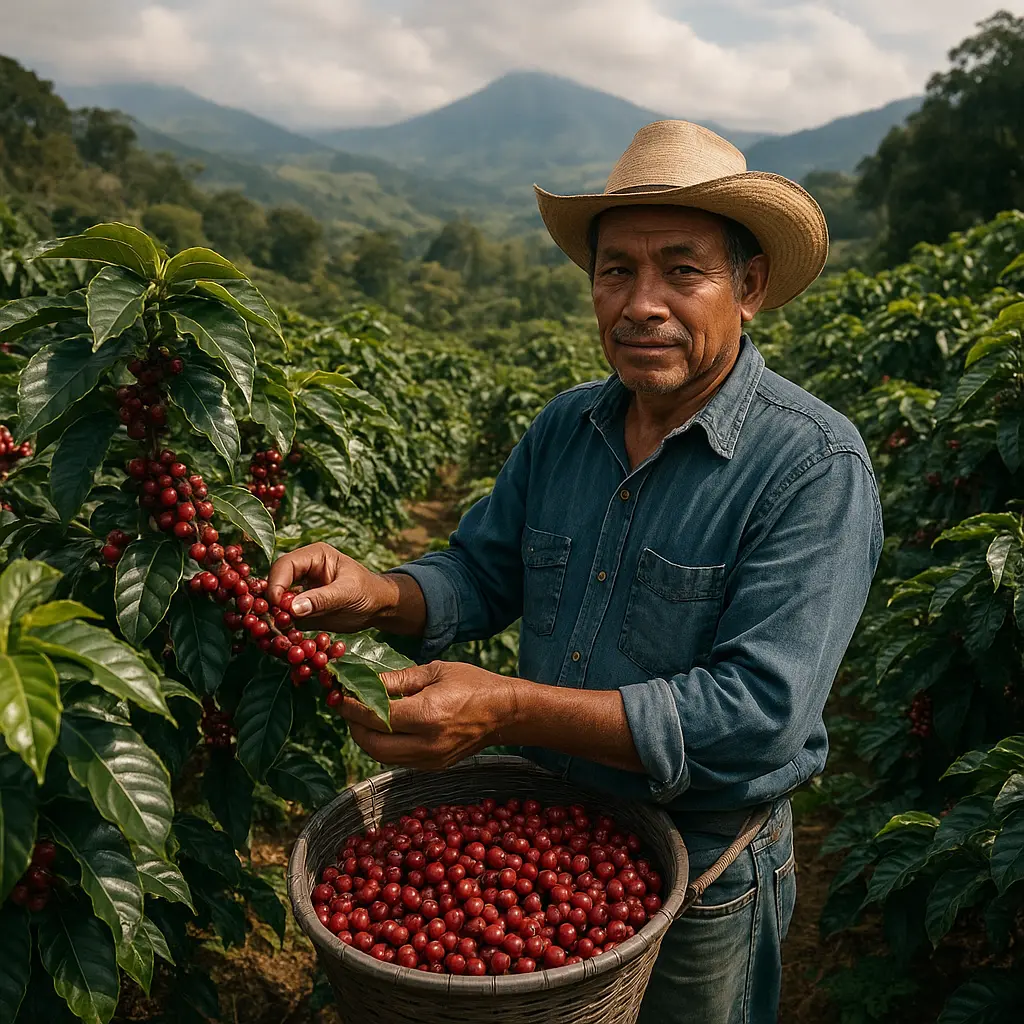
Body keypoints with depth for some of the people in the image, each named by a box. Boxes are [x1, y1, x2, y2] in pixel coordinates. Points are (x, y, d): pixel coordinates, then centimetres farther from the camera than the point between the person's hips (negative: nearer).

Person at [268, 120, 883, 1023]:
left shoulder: (815, 465, -24)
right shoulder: (563, 427, -4)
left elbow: (760, 711, -30)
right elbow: (483, 571, 3)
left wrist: (510, 710, -34)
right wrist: (380, 597, -20)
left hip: (703, 879, -5)